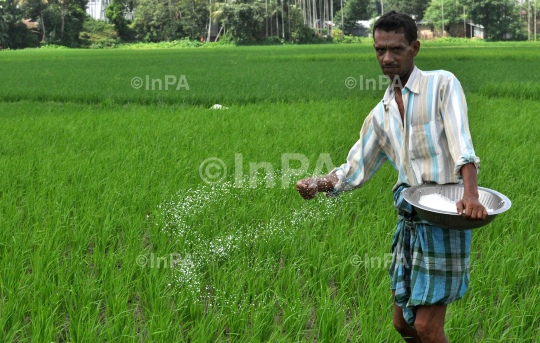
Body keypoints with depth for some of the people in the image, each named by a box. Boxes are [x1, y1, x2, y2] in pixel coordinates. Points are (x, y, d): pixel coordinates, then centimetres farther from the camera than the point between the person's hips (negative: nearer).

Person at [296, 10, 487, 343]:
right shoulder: (381, 114, 14)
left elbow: (462, 143, -18)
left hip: (444, 219, -7)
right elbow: (355, 171, 18)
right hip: (409, 221, 7)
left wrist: (471, 194, -34)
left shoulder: (442, 84, -4)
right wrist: (318, 184, -2)